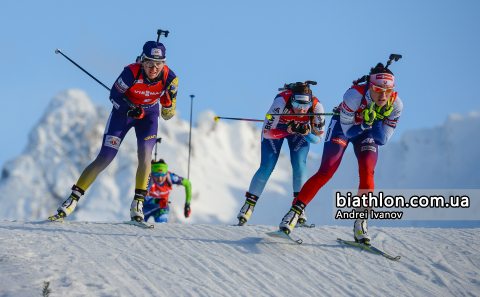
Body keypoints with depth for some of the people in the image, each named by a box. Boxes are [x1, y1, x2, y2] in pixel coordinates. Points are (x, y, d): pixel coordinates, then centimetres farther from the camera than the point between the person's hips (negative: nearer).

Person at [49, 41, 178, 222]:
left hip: (148, 115, 2)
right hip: (123, 112, -2)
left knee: (145, 156, -22)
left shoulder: (169, 79, -24)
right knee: (104, 159, -8)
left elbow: (167, 115, -13)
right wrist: (129, 109, -31)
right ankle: (74, 198, 1)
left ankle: (138, 204, -13)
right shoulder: (132, 72, -32)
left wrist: (168, 104, -34)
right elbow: (114, 95, -15)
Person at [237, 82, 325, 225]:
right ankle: (248, 205, 4)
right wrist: (288, 130, -47)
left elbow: (317, 138, -20)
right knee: (267, 167, -10)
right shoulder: (281, 101, -40)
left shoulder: (316, 107, -33)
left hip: (300, 129, 2)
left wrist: (305, 132, -40)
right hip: (275, 128, -2)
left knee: (299, 164, -18)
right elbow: (266, 132, -33)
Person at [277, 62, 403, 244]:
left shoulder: (395, 105, -25)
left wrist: (374, 122, -36)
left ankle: (360, 223, -10)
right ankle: (295, 211, -7)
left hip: (368, 133, 3)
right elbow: (348, 131, -26)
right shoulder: (355, 95, -36)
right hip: (343, 127, -3)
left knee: (367, 173, -20)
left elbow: (383, 140, -20)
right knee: (326, 172, -16)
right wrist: (366, 124, -43)